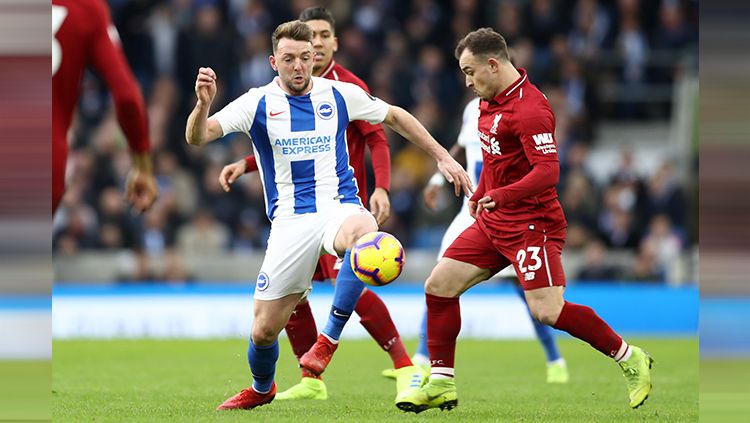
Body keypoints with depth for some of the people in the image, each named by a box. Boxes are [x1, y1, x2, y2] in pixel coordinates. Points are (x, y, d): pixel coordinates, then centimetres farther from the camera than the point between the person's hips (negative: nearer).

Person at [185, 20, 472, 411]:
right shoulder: (258, 104, -1)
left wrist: (442, 157, 18)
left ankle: (330, 337, -28)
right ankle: (261, 389, 34)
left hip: (339, 206, 0)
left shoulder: (339, 94, 5)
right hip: (289, 219, 0)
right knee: (264, 330, -2)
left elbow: (394, 117, 20)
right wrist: (203, 104, -33)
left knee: (361, 232, -40)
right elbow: (198, 136, -11)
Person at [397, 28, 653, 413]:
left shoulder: (530, 108, -19)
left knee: (548, 311, -16)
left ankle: (631, 360, 0)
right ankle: (441, 385, 11)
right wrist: (480, 195, 26)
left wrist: (502, 196, -33)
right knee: (439, 286, 3)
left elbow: (548, 171, -27)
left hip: (531, 222, -9)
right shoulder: (491, 102, 11)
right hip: (493, 222, 10)